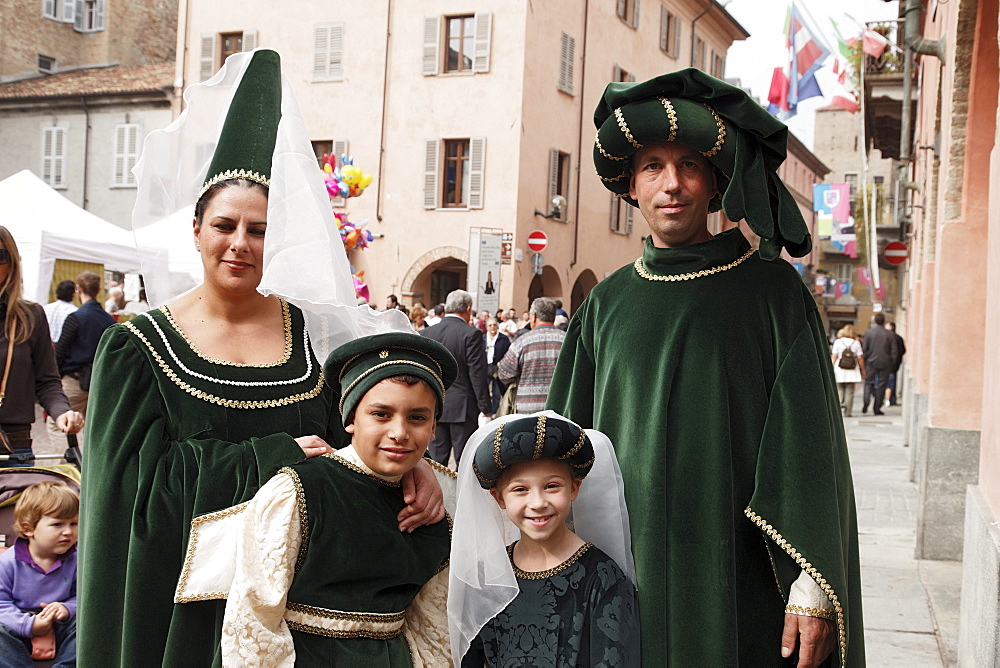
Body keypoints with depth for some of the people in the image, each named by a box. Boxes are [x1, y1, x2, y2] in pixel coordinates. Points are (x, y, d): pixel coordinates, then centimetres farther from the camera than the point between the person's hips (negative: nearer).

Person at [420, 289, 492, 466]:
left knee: (437, 460, 9)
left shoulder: (426, 333, 4)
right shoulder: (471, 334, -10)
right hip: (462, 406, -4)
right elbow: (477, 373, -11)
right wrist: (485, 407, -5)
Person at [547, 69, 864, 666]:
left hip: (739, 583, -2)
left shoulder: (774, 292, -2)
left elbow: (810, 444, -7)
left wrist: (813, 590, -14)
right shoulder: (607, 304, 8)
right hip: (621, 570, 3)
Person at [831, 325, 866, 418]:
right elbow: (860, 358, 0)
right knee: (850, 391, 3)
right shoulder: (856, 343, 0)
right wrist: (863, 370, 8)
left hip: (839, 371, 0)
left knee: (840, 389, 11)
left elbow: (834, 356, -3)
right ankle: (847, 412, 0)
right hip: (852, 371, 0)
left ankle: (840, 402, -15)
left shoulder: (838, 342, 1)